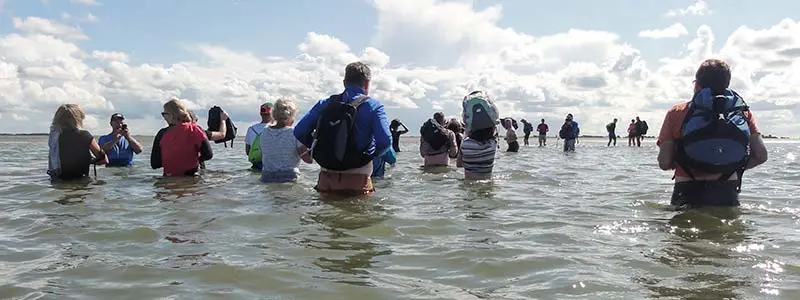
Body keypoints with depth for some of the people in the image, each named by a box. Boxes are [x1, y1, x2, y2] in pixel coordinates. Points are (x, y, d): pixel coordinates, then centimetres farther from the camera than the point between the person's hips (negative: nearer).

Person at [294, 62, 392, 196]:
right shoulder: (372, 105, -3)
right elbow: (385, 141, -14)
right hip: (357, 181, -4)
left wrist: (321, 150, 14)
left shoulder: (325, 103, 9)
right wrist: (370, 154, 6)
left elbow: (299, 132, 5)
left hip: (326, 180, 4)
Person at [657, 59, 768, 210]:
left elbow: (664, 163, -3)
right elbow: (761, 155, 2)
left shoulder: (677, 112, 4)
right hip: (727, 195, 2)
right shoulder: (743, 112, 11)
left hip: (688, 193, -2)